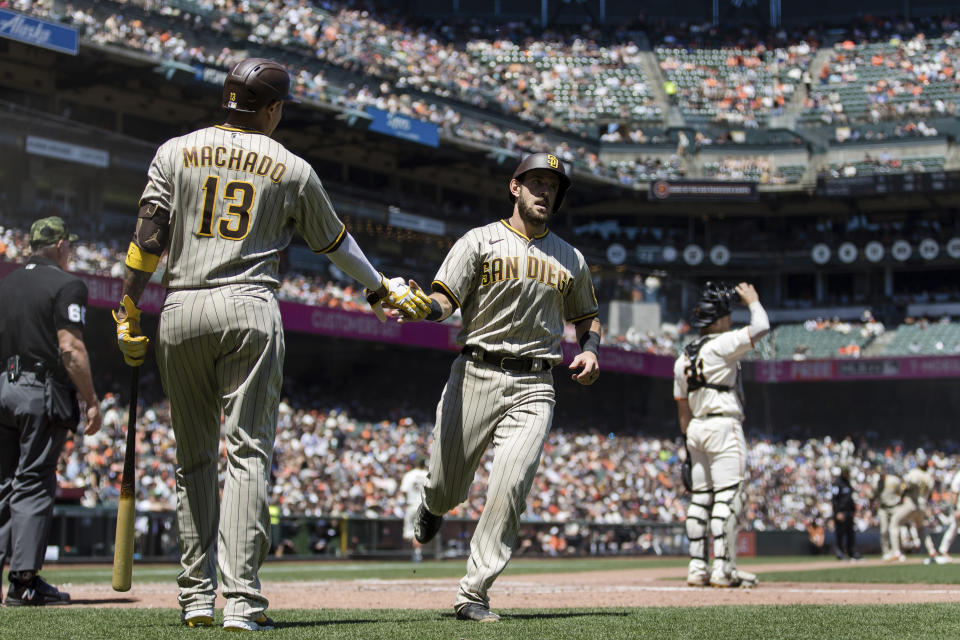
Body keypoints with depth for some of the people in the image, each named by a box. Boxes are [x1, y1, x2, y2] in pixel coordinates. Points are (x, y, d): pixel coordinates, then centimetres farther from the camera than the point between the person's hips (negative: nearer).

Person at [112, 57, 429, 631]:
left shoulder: (176, 152, 8)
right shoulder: (293, 169, 7)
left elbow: (149, 238, 1)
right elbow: (335, 241, 18)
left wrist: (129, 315, 6)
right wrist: (383, 288, 32)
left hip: (181, 311, 2)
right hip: (250, 311, -2)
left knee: (194, 459, 11)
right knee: (248, 453, -3)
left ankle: (198, 597, 12)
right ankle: (242, 600, -12)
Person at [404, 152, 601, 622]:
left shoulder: (571, 259, 17)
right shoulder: (480, 241, 5)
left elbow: (587, 317, 28)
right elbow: (444, 302, -5)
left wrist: (590, 350, 6)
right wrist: (423, 305, -29)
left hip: (533, 387, 2)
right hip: (475, 375, -2)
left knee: (511, 486, -16)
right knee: (447, 487, 2)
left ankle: (473, 595, -9)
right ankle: (431, 509, 42)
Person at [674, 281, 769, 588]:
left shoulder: (683, 357, 13)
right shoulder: (721, 345, -11)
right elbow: (761, 327, -12)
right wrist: (752, 300, 5)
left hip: (696, 428, 8)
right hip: (723, 424, -8)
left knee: (700, 497, 9)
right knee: (728, 495, -8)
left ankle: (697, 568, 8)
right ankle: (723, 568, -13)